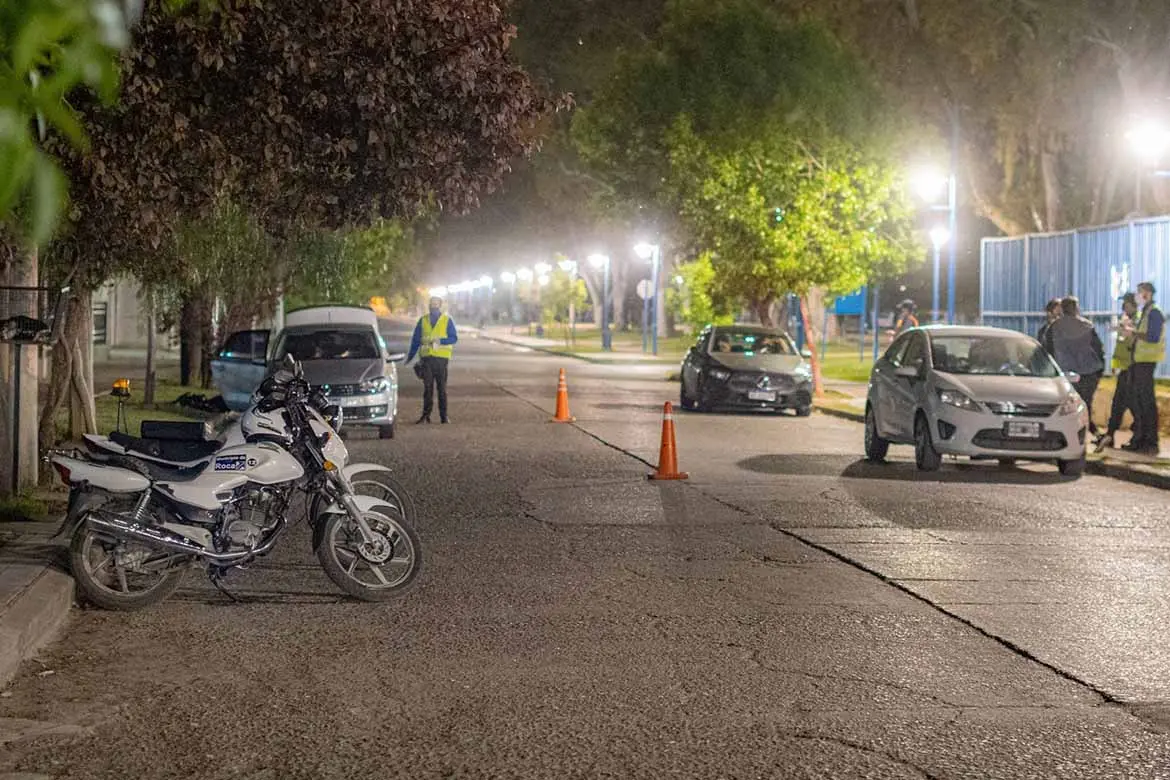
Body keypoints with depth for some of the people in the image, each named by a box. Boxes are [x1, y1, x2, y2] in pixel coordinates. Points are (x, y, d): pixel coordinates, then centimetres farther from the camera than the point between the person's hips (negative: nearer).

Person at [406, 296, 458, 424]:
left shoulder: (447, 320, 5)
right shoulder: (423, 320, 11)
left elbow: (454, 338, -1)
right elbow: (415, 339, 14)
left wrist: (440, 341, -16)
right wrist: (410, 356, 12)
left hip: (441, 357, -1)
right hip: (427, 358, 1)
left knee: (442, 388, 2)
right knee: (427, 387, -1)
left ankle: (444, 416, 6)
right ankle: (426, 415, 1)